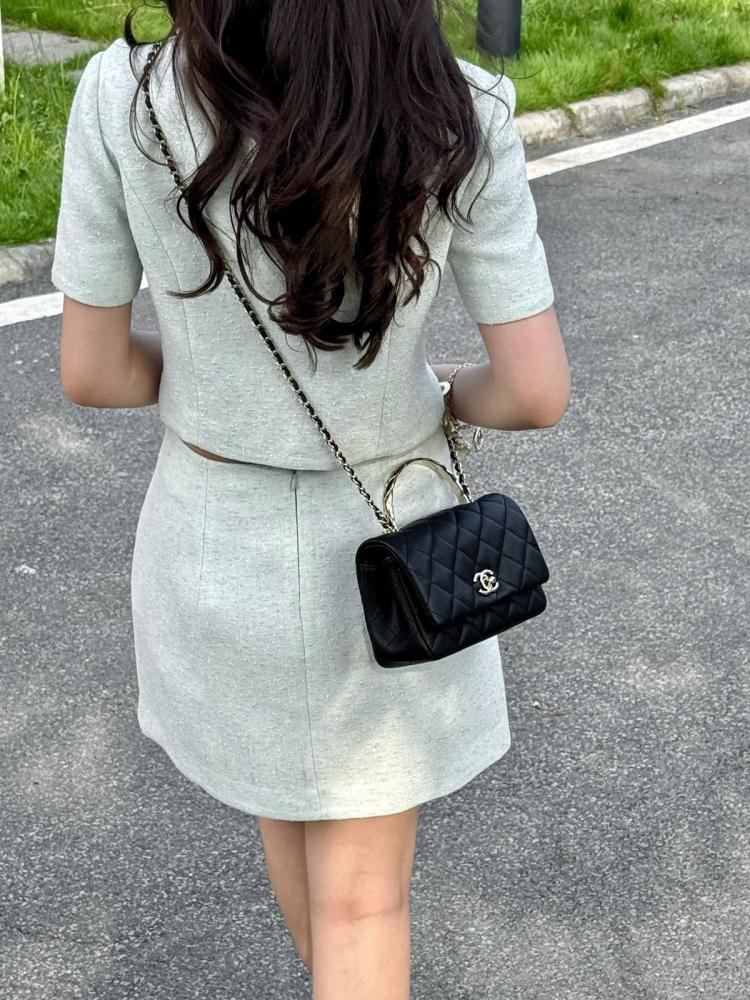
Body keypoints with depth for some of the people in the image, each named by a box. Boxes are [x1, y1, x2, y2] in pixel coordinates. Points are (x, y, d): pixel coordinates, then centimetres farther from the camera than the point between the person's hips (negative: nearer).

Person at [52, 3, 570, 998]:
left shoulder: (120, 99, -20)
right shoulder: (464, 118, -21)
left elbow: (91, 373, -11)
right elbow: (539, 391, -17)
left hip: (218, 543, 2)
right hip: (385, 545, -1)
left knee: (281, 786, 31)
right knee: (363, 893, 16)